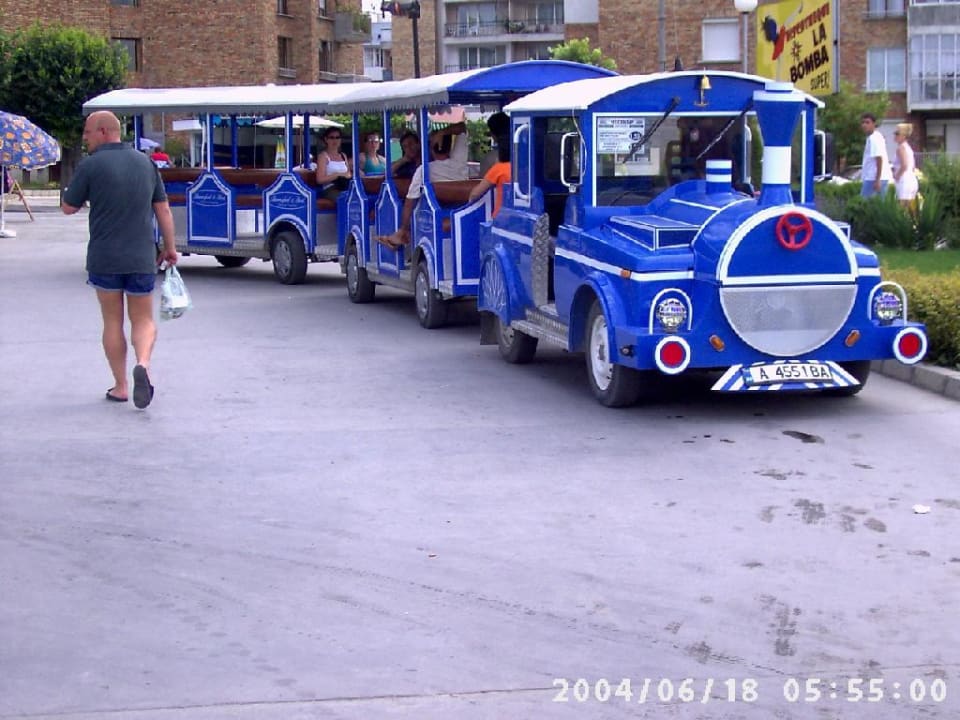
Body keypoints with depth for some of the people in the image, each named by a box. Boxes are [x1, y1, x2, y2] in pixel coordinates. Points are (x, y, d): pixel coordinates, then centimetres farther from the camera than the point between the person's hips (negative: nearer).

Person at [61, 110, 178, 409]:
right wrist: (170, 247, 14)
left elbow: (68, 207, -1)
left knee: (112, 322, 11)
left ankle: (120, 386, 12)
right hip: (142, 258, 2)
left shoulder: (90, 166, -8)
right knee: (143, 320, 11)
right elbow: (163, 209, 7)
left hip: (103, 258, -2)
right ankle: (143, 364, -17)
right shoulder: (145, 163, 5)